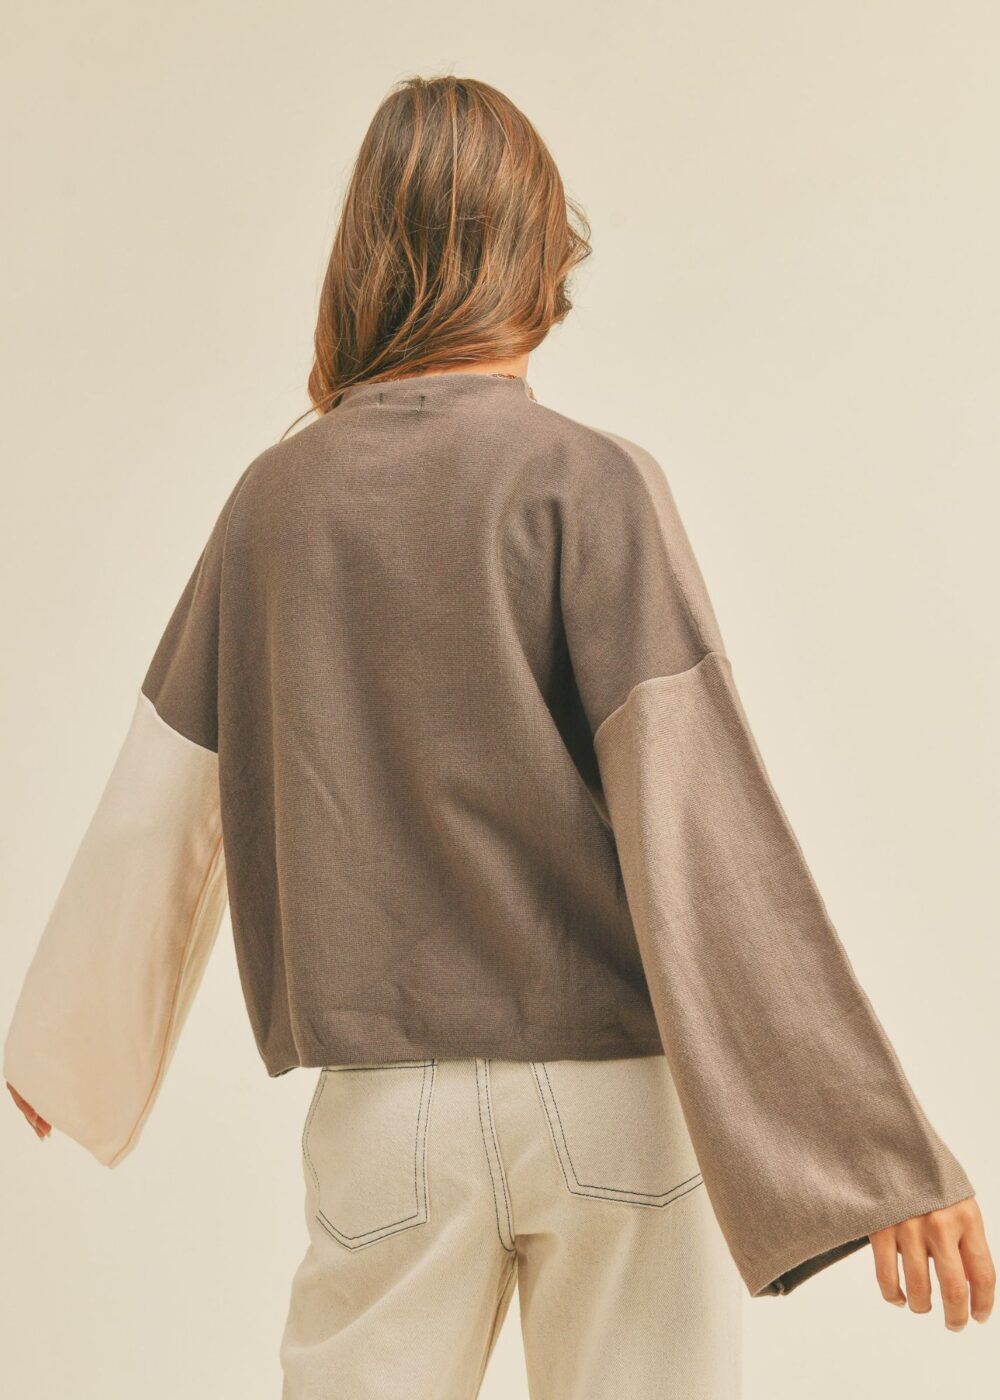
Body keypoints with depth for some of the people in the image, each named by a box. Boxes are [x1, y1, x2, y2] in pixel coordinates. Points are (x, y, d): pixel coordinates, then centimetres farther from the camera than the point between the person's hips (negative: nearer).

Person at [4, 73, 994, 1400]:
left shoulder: (275, 497, 2)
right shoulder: (588, 481, -10)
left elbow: (154, 812, 9)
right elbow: (699, 821, -17)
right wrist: (876, 1140, -14)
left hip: (388, 1101, 3)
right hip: (615, 1090, -3)